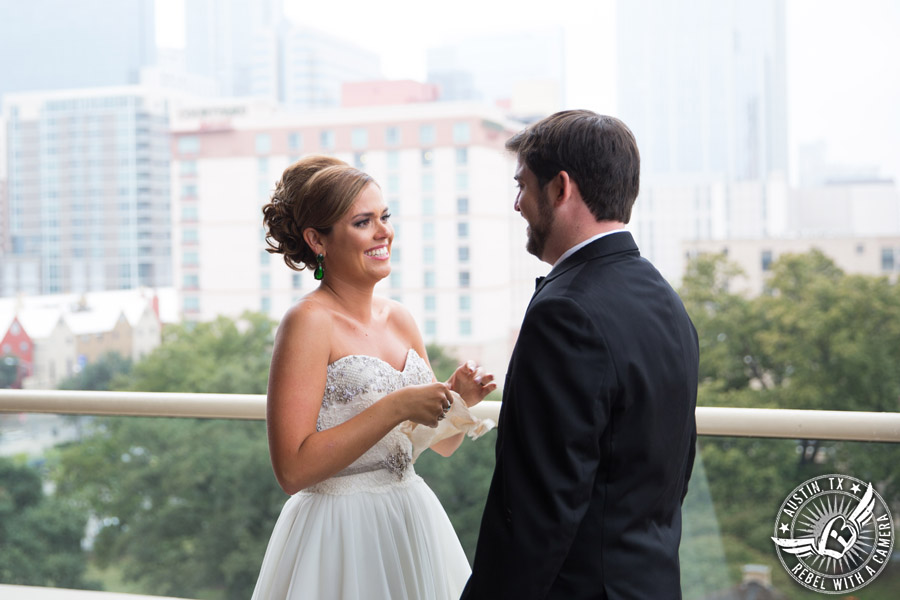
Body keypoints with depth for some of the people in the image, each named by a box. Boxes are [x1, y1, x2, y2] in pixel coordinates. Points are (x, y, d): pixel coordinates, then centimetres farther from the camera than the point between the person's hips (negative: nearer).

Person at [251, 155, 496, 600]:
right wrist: (396, 407, -23)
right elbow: (292, 469, -22)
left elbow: (443, 444, 13)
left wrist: (460, 397, -7)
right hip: (341, 534, -7)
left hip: (413, 523, 7)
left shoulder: (399, 319, 6)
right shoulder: (308, 321, -15)